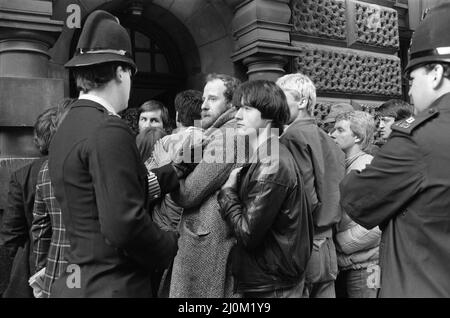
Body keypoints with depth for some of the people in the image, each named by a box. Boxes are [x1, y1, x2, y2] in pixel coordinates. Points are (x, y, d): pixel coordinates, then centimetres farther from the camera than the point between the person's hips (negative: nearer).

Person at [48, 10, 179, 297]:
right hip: (113, 285, -8)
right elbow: (124, 225, -26)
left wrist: (177, 171, 13)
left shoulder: (65, 129, 7)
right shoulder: (110, 131, -20)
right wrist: (170, 246, -9)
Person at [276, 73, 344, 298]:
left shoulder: (293, 136, -13)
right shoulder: (327, 139, 10)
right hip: (328, 243, 8)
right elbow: (337, 192, 12)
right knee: (323, 291, 16)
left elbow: (306, 197, -20)